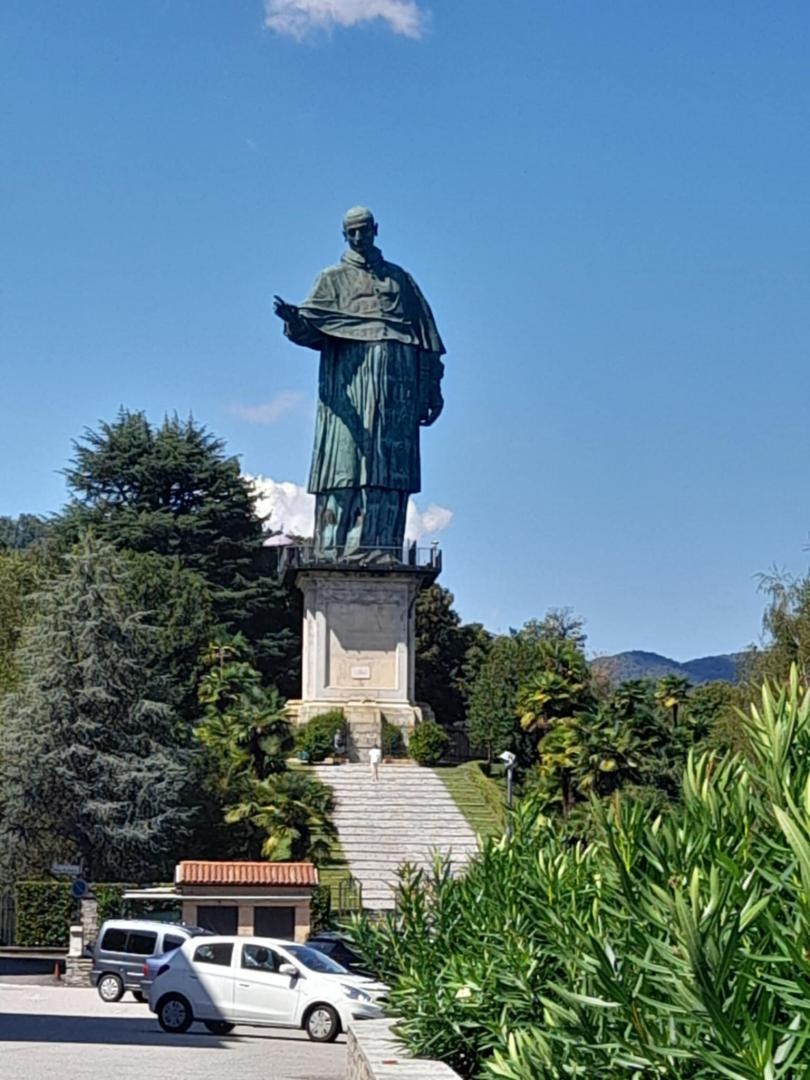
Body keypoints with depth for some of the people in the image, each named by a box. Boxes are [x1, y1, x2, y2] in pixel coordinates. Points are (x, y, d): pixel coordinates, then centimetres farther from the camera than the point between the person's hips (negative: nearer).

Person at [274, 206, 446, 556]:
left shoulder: (399, 278, 22)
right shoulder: (333, 278, 17)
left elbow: (425, 336, 17)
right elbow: (311, 329, 3)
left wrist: (432, 390, 8)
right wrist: (293, 319, -22)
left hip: (397, 378, 2)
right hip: (351, 375, -2)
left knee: (391, 462, -6)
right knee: (348, 455, -11)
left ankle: (382, 550, -9)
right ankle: (334, 548, -14)